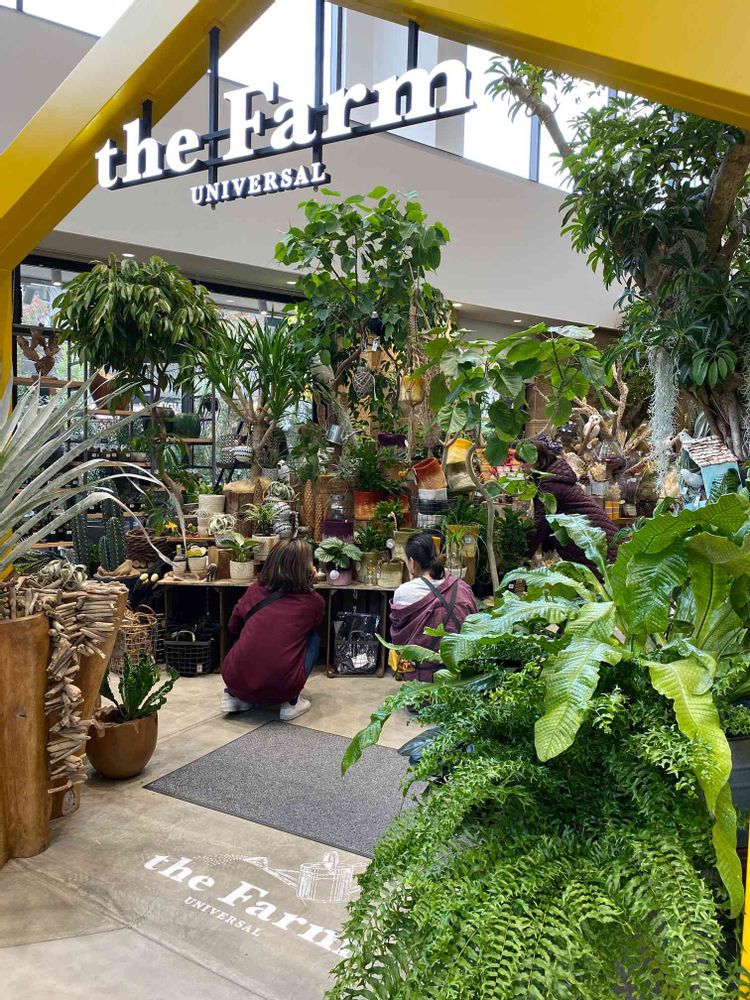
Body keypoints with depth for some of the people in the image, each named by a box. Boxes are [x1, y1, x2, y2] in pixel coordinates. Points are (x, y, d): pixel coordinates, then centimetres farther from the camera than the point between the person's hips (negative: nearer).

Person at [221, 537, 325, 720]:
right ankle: (291, 702, 13)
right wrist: (309, 584, 27)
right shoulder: (314, 602, 2)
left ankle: (234, 696, 20)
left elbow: (233, 628, 22)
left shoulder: (255, 589, 7)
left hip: (235, 682, 3)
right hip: (280, 689, -3)